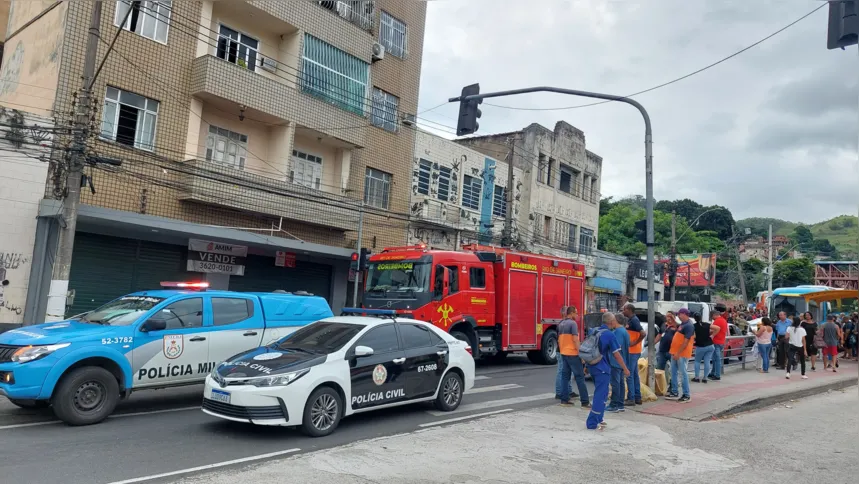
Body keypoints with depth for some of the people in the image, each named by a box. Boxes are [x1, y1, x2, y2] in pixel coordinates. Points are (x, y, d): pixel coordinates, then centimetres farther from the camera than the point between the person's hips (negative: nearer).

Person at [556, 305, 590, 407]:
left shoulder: (561, 324, 12)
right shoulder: (573, 323, -12)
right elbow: (575, 339, -19)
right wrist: (580, 353, -18)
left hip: (563, 353, 8)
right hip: (573, 354, -8)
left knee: (565, 376, 11)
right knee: (579, 377, -4)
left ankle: (564, 399, 11)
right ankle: (585, 402, -4)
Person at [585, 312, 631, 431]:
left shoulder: (594, 331, 9)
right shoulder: (610, 335, -13)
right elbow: (616, 354, -11)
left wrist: (587, 365, 25)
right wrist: (625, 369, -1)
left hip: (592, 366, 8)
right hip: (602, 368, -8)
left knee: (601, 393, 21)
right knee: (600, 395, -3)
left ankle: (598, 419, 26)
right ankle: (592, 423, -3)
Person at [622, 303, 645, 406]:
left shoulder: (634, 320, -16)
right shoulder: (630, 320, 13)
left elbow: (643, 334, -26)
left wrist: (635, 343, -19)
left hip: (632, 351, -10)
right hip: (632, 351, 10)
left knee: (629, 375, -7)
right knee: (635, 374, 13)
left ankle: (631, 398, -3)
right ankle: (637, 397, 20)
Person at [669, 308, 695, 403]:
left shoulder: (689, 326, -17)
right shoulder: (682, 324, 13)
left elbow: (686, 341, -22)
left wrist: (678, 353, -23)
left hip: (682, 354, -10)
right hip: (676, 353, 10)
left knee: (683, 373, -5)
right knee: (674, 373, 13)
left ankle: (687, 395, 1)